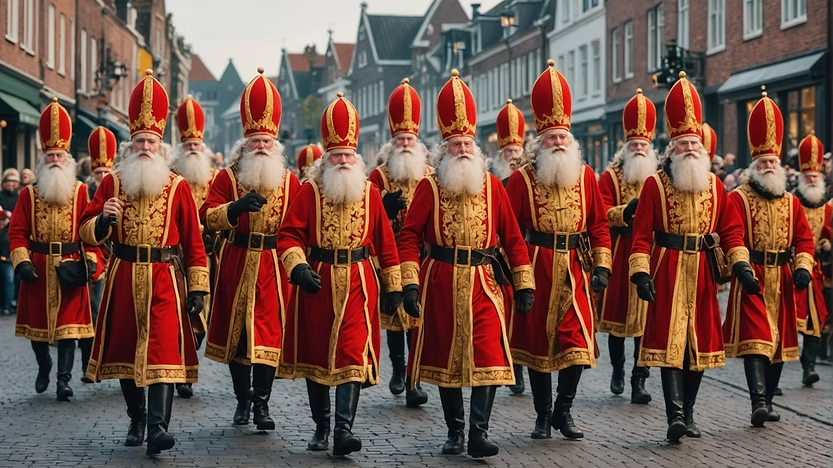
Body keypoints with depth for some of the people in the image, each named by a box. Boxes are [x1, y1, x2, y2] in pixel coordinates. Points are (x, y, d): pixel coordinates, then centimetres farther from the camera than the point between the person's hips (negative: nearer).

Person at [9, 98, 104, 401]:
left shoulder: (80, 192, 2)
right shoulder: (29, 194, 4)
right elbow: (17, 231, 0)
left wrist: (91, 262, -12)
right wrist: (21, 262, -13)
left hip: (70, 268, -2)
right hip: (38, 269, 2)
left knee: (68, 324, -5)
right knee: (36, 321, 11)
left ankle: (63, 378, -3)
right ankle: (43, 367, 34)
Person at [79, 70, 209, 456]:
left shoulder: (178, 187, 1)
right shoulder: (112, 182, 6)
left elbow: (193, 242, 0)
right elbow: (88, 232, 5)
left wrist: (197, 289, -5)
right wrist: (103, 219, -18)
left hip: (164, 280, -2)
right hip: (124, 278, 3)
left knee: (163, 349, -12)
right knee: (125, 349, 9)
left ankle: (158, 426, -16)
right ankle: (136, 420, 25)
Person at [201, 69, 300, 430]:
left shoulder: (289, 181, 6)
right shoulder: (228, 177, 1)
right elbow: (208, 215, -10)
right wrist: (237, 207, -27)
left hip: (273, 267, 0)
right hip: (237, 262, 0)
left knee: (269, 332, -4)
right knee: (235, 332, 7)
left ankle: (262, 403, 1)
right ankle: (243, 400, 21)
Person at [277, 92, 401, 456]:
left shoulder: (369, 193, 4)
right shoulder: (309, 191, -1)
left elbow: (385, 242, 7)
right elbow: (289, 234, -7)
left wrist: (393, 287, 7)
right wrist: (298, 268, -24)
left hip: (358, 284, 0)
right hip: (317, 283, 0)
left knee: (353, 354, -11)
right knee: (315, 355, 9)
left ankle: (344, 429, -13)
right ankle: (321, 427, 23)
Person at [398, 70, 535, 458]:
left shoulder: (492, 185, 5)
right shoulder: (430, 186, 0)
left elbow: (512, 237, 6)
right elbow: (410, 236, -5)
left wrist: (524, 284, 2)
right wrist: (410, 283, -15)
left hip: (482, 284, 1)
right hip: (441, 284, 0)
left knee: (488, 356, -10)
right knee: (445, 360, 8)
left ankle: (478, 433, -7)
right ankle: (454, 432, 21)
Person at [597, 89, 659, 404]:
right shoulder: (610, 177, 4)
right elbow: (602, 214, -8)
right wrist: (627, 210, -22)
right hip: (619, 256, -1)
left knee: (646, 318, -3)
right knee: (616, 315, 8)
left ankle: (639, 381, 1)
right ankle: (618, 370, 27)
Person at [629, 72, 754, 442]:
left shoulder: (714, 185, 10)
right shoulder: (655, 184, -2)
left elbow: (731, 230, 7)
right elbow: (642, 233, -7)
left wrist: (741, 266, -5)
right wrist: (641, 273, -17)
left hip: (703, 274, 4)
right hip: (668, 273, -4)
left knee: (700, 342, 8)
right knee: (670, 340, -9)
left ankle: (688, 413, 20)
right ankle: (675, 415, -13)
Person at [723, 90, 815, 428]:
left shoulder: (791, 202, 12)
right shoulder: (738, 198, -4)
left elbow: (804, 238, 9)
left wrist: (803, 267, -8)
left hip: (782, 280, 6)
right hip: (751, 279, -6)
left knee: (780, 341, 9)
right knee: (755, 338, -15)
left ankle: (767, 402, 19)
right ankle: (759, 401, -23)